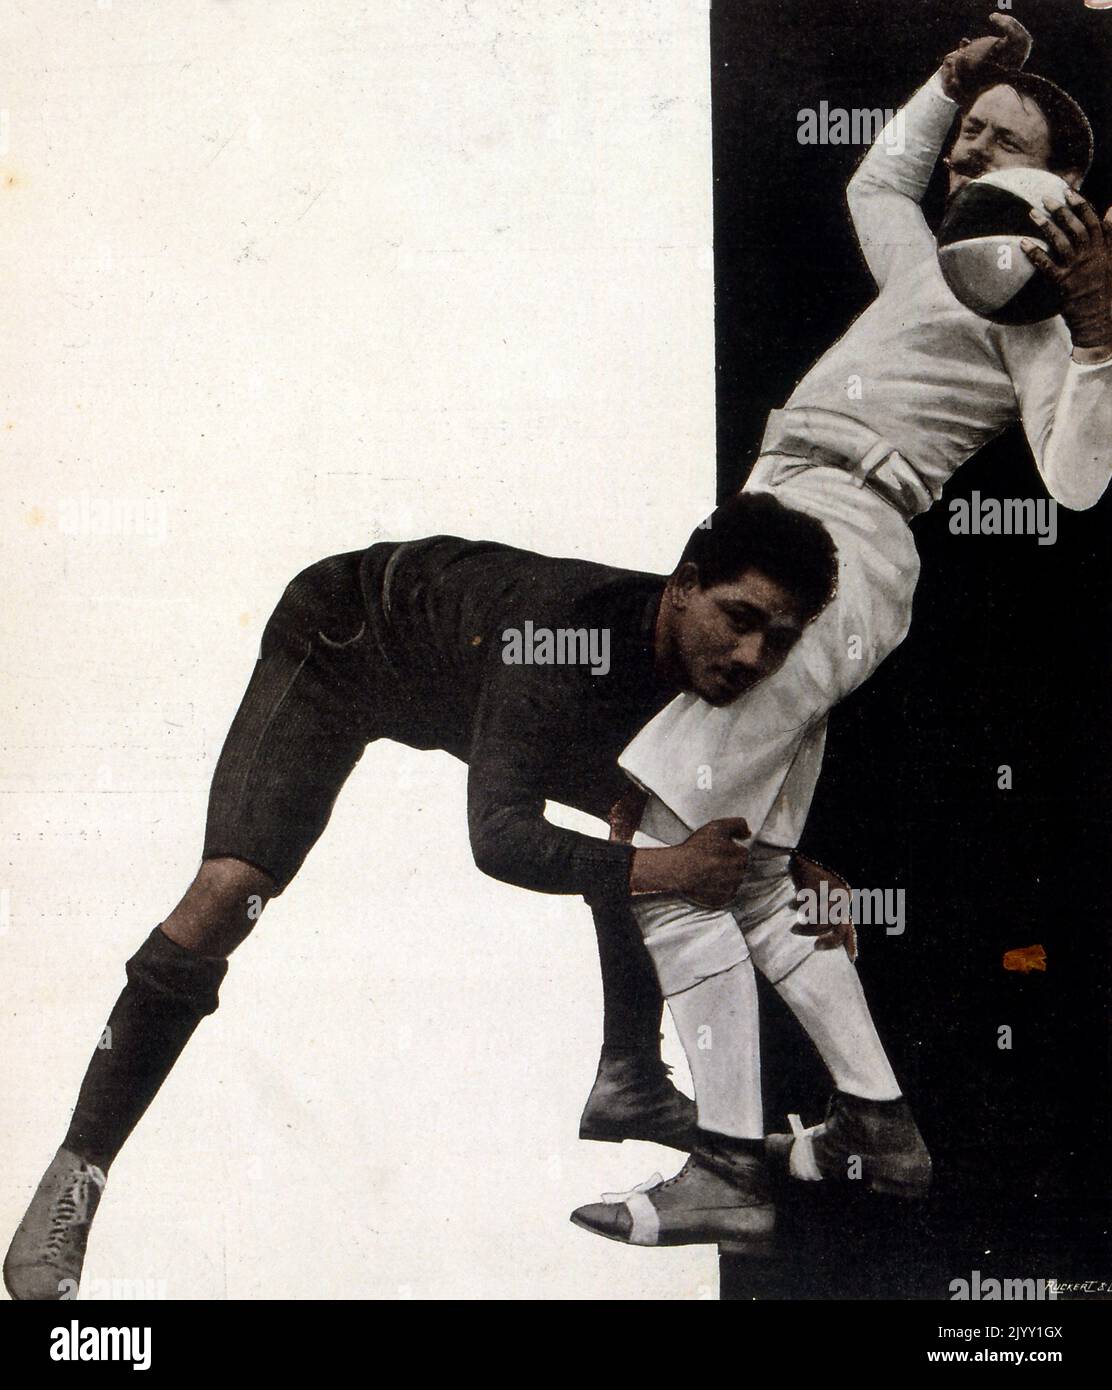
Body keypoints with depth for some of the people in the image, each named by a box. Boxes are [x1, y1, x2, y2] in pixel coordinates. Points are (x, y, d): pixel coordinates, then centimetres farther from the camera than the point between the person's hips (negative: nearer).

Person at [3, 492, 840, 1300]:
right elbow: (498, 837, -45)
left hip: (460, 670, 8)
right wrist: (659, 868, -44)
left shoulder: (699, 656, -20)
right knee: (229, 887, -24)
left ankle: (628, 1084, 17)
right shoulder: (568, 633, -41)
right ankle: (69, 1189, -15)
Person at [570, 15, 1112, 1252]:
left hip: (838, 556, -9)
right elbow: (875, 177, 47)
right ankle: (882, 1127, 20)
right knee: (754, 883, 11)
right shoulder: (924, 263, 25)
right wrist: (952, 76, 35)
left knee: (659, 848, -16)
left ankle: (730, 1173, -12)